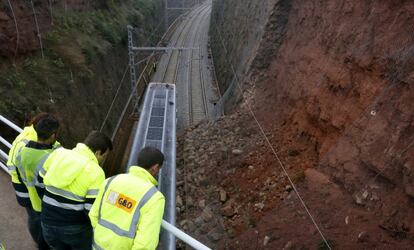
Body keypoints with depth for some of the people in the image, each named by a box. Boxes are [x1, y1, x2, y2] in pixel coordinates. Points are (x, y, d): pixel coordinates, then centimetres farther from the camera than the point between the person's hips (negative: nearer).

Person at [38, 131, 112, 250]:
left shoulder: (58, 153, -4)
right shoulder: (96, 172, -18)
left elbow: (40, 180, 8)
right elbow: (92, 211, -20)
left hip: (49, 222, 5)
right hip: (76, 228, -4)